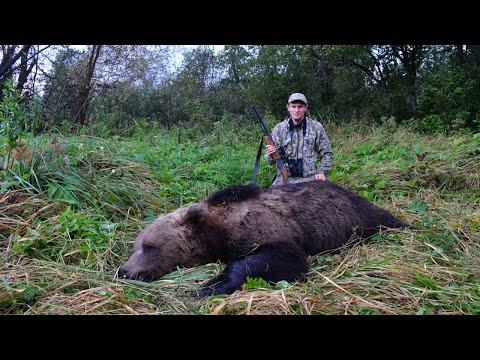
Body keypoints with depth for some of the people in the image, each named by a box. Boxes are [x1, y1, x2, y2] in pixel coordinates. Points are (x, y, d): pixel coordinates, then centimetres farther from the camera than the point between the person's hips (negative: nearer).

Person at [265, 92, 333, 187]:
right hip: (285, 178, 0)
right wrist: (270, 154, -18)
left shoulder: (316, 127, 2)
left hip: (309, 178, 0)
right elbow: (271, 159, 5)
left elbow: (327, 153, 9)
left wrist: (322, 172, -4)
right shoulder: (279, 128, 3)